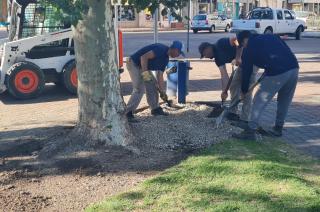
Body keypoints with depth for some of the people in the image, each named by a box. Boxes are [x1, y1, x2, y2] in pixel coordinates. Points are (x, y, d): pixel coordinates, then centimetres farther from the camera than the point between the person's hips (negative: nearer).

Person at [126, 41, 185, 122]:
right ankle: (127, 113, -16)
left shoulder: (165, 59, 9)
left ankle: (155, 109, 25)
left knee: (153, 84, 14)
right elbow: (144, 57, -28)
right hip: (134, 63, -10)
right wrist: (145, 72, -28)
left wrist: (162, 91, 8)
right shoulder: (161, 49, -21)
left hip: (142, 66, 10)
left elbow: (160, 75, 11)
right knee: (139, 89, -17)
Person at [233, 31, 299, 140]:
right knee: (284, 101, 22)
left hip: (276, 73, -6)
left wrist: (244, 90, 30)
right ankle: (278, 128, 33)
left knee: (259, 101, 6)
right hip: (294, 68, 6)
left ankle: (251, 131, 6)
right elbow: (287, 50, 22)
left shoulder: (249, 48, 12)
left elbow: (246, 71, 16)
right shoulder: (272, 36, 26)